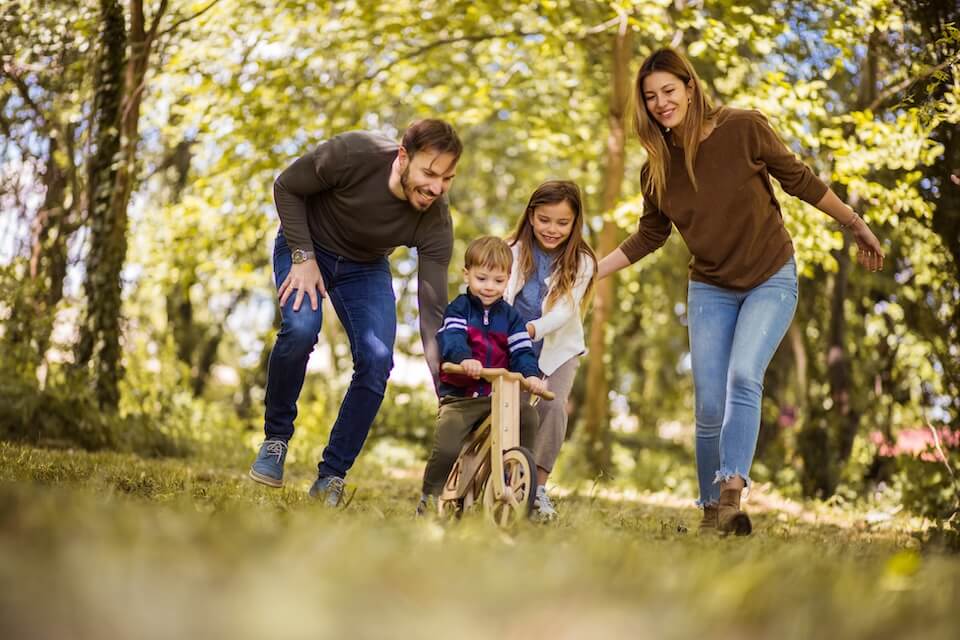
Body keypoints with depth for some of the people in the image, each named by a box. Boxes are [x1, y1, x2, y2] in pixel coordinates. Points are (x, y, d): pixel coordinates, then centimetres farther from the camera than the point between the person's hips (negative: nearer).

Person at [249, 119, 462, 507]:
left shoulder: (436, 223, -27)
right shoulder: (353, 154, -33)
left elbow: (432, 314, -27)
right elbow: (286, 188, -15)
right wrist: (303, 257, -22)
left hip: (365, 268, 2)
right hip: (305, 247, -2)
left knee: (377, 359, -17)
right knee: (300, 329, -29)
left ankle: (331, 478, -2)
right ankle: (276, 438, -4)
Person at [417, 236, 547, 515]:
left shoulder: (509, 315, 13)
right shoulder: (458, 308, 2)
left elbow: (522, 350, 2)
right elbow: (451, 338, -19)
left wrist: (530, 375, -21)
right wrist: (464, 358, -41)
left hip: (500, 394, 3)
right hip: (459, 396, -3)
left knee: (527, 416, -25)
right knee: (446, 448, -22)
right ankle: (429, 498, 1)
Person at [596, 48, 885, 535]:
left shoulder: (744, 129, -14)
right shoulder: (658, 168, -4)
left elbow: (799, 180, -2)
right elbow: (649, 237, 10)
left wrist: (856, 226, 6)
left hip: (771, 280, -3)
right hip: (710, 290, 3)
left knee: (743, 376, -25)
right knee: (709, 407, -2)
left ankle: (732, 496, -31)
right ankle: (711, 509, 13)